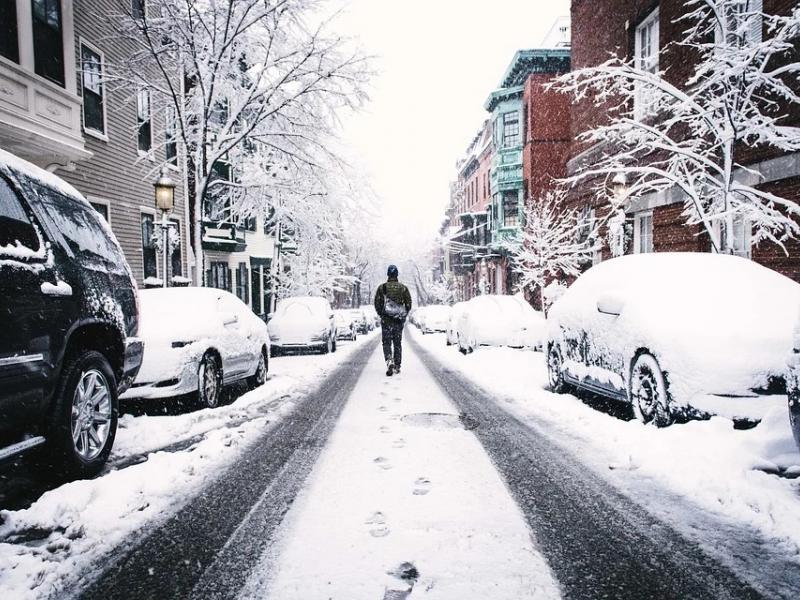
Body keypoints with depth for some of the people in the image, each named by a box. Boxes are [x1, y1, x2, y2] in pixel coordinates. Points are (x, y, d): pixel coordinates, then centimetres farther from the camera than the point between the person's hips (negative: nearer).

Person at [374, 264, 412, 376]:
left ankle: (389, 361, -19)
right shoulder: (403, 288, 2)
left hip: (386, 320, -2)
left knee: (386, 343, 3)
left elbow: (377, 304, -2)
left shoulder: (382, 287, -2)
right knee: (398, 343, 12)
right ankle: (397, 366, 16)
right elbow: (408, 304, 2)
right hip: (399, 321, 2)